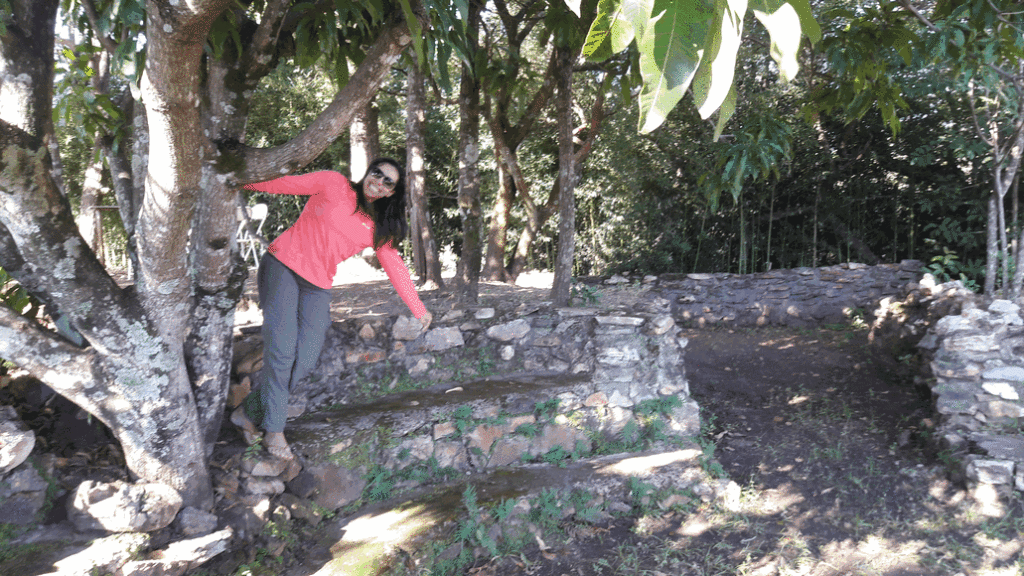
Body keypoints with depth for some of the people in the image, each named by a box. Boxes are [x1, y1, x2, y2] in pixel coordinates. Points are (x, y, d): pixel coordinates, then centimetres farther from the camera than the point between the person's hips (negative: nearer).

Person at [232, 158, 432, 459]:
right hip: (283, 266, -4)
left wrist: (418, 308, 14)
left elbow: (395, 266, 13)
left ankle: (248, 413, 9)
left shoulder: (379, 228, 9)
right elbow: (286, 184, 0)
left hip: (317, 287, 4)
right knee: (281, 350, -14)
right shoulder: (333, 185, -1)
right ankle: (273, 429, 0)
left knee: (304, 361, -8)